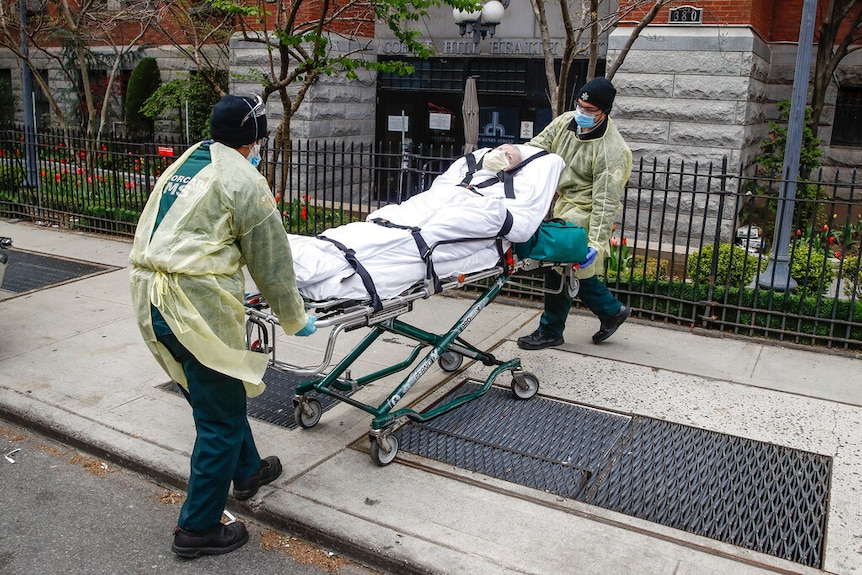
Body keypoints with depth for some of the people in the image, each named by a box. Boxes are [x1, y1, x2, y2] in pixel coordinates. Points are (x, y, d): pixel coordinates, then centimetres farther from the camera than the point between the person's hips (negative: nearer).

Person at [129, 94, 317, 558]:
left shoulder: (180, 167, 18)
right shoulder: (243, 181, -7)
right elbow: (272, 263, -4)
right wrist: (295, 319, 10)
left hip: (151, 303, 9)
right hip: (198, 308, -9)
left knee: (221, 393, 26)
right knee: (221, 419, 5)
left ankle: (247, 471, 46)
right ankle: (198, 529, 16)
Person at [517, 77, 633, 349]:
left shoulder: (612, 151, -22)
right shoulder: (566, 121, -1)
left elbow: (606, 201, -25)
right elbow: (537, 147, 6)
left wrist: (596, 242, -29)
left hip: (582, 213, -8)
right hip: (559, 206, 8)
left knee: (559, 270, -4)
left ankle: (550, 331, 14)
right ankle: (612, 310, 33)